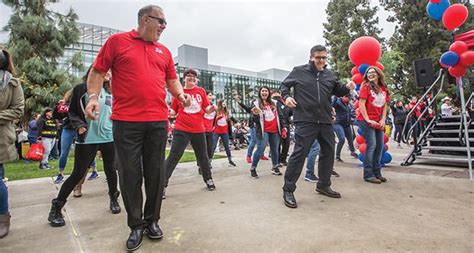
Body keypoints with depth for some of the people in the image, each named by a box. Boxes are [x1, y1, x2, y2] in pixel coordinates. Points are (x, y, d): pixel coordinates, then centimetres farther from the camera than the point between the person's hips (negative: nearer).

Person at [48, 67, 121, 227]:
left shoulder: (110, 91, 11)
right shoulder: (81, 89, 1)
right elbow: (72, 112, 3)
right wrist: (79, 125, -13)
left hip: (109, 137, 3)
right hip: (87, 139, -3)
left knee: (110, 170, 10)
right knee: (78, 173, 0)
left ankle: (114, 199, 29)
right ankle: (55, 208, 17)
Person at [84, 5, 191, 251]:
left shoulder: (164, 51, 16)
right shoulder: (117, 41, 6)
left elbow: (171, 79, 19)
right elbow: (97, 72, 6)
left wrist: (180, 94, 0)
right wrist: (93, 96, -9)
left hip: (158, 121, 3)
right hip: (126, 121, -3)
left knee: (156, 173, 7)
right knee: (130, 174, 3)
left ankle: (152, 220, 24)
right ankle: (136, 225, 20)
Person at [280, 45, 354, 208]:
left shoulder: (329, 75, 15)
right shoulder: (299, 71, 2)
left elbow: (338, 92, 23)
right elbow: (284, 85, 10)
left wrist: (347, 88, 2)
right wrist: (286, 96, -10)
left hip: (325, 121, 6)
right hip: (305, 120, -6)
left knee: (328, 152, 14)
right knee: (299, 154, -10)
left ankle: (323, 185, 33)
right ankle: (288, 190, 0)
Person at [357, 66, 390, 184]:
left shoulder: (384, 89, 12)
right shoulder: (366, 86, -4)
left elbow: (385, 105, 13)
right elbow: (361, 104, -10)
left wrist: (383, 119, 0)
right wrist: (368, 120, -15)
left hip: (378, 122, 6)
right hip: (366, 120, -6)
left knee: (380, 146, 7)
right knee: (371, 145, -11)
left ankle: (377, 172, 19)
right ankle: (368, 174, -6)